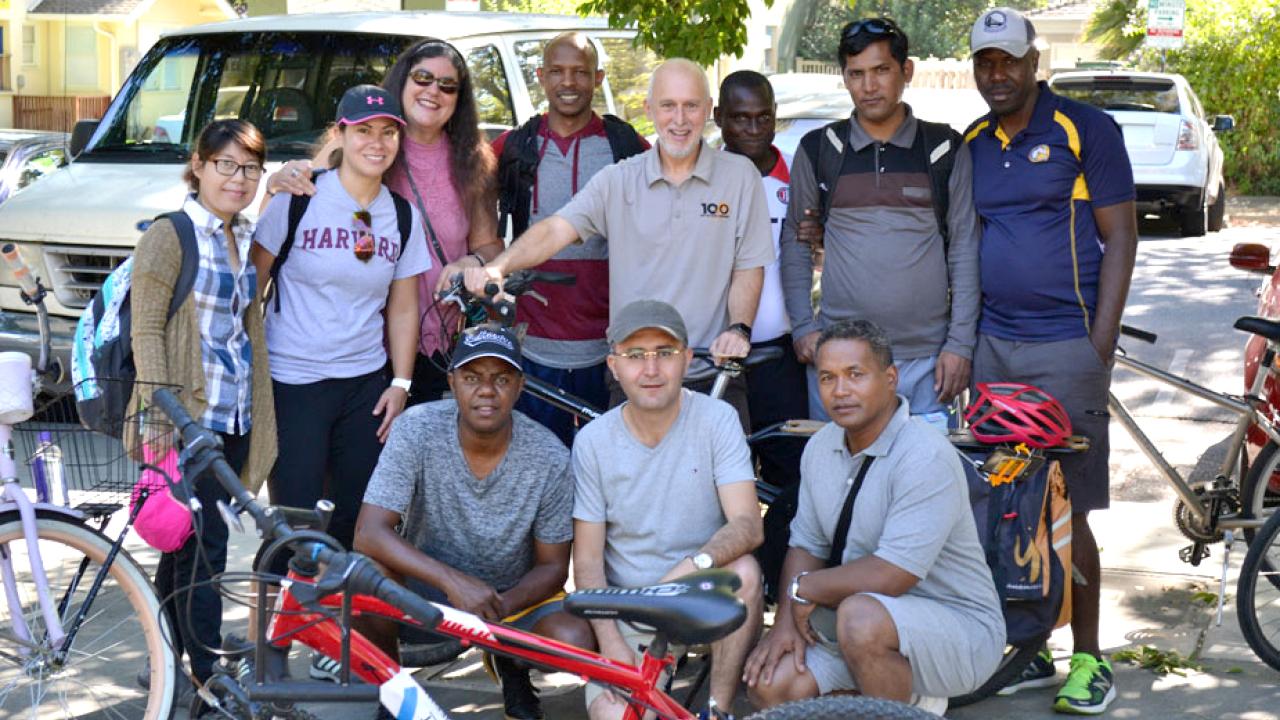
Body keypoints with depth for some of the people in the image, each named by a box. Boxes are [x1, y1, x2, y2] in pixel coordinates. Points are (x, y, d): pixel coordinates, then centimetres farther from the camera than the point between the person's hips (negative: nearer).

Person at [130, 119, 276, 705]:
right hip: (189, 419, -7)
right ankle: (210, 678, 1)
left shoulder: (244, 239, 15)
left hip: (234, 418, 7)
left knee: (185, 545, 13)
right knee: (203, 545, -6)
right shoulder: (170, 235, -8)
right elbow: (146, 329, -12)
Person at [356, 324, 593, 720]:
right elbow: (369, 534, -26)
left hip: (513, 596, 0)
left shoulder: (550, 457, -17)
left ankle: (510, 663, 9)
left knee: (575, 642, -29)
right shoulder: (417, 429, -20)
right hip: (428, 588, 0)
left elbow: (552, 566, -7)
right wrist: (454, 582, -39)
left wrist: (499, 608, -29)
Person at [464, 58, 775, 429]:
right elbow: (557, 229, -7)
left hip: (714, 376, -1)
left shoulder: (739, 175, 3)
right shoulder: (617, 181, 5)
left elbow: (749, 267, 3)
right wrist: (496, 267, -24)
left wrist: (739, 329, -14)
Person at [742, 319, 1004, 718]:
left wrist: (805, 588, -13)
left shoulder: (927, 458, -22)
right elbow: (806, 544, 9)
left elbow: (892, 575, -27)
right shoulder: (822, 446, 4)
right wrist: (787, 619, -9)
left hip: (959, 630, -8)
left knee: (861, 616, -36)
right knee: (770, 683, -11)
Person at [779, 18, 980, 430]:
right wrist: (803, 327, 1)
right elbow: (796, 243, 11)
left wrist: (960, 345, -2)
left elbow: (964, 250, 4)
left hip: (926, 359, 0)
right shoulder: (818, 150, 7)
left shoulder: (944, 150, 5)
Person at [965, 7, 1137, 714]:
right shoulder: (970, 146, 13)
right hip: (991, 349, 5)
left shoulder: (1086, 129, -1)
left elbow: (1120, 237, -3)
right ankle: (1026, 651, 14)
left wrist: (1100, 345, -10)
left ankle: (1089, 659, 5)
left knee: (1065, 511, -5)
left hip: (1065, 348, -5)